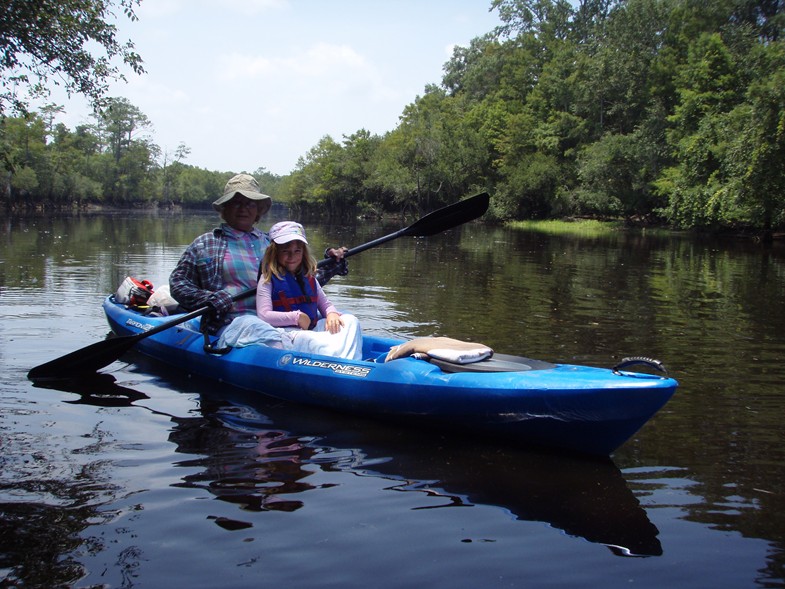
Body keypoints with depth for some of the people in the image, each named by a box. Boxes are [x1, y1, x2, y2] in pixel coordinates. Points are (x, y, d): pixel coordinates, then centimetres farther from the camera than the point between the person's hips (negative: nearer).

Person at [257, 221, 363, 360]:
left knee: (350, 321, -13)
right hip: (287, 335, -7)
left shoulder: (309, 277, 17)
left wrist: (331, 313, -6)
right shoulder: (268, 279, -2)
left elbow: (324, 303, 20)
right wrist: (297, 317, -13)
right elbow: (264, 315, -11)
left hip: (313, 329, 7)